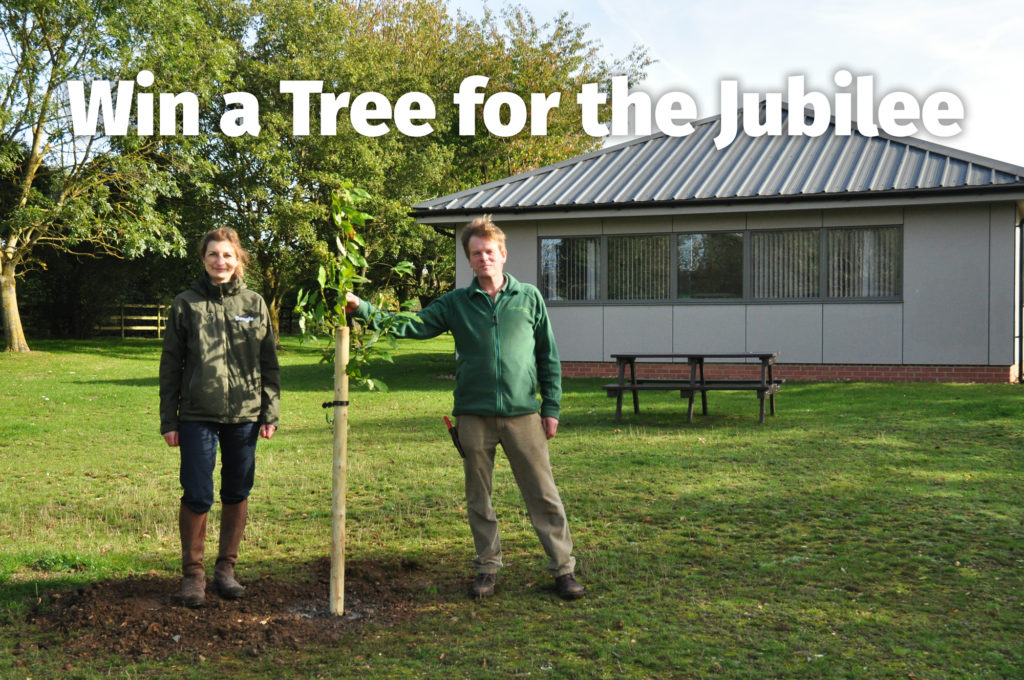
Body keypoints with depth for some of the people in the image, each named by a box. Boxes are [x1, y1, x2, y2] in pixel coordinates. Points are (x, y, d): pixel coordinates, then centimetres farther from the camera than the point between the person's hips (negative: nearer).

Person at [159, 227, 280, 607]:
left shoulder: (254, 304, 7)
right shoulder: (186, 304, 2)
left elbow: (269, 363, 9)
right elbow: (171, 365, 3)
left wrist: (270, 413, 3)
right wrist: (168, 420, 0)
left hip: (244, 416, 2)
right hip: (197, 417, -2)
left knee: (237, 495, 9)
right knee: (197, 497, -2)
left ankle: (226, 569, 24)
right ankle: (192, 572, 15)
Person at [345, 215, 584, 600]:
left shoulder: (529, 298, 6)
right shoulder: (455, 303, 6)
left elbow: (548, 356, 8)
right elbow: (409, 326, 0)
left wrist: (552, 406, 3)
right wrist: (361, 309, -12)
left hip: (523, 413, -1)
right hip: (474, 416, 1)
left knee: (543, 495, 1)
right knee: (478, 498, 10)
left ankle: (563, 568, 12)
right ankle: (488, 567, 25)